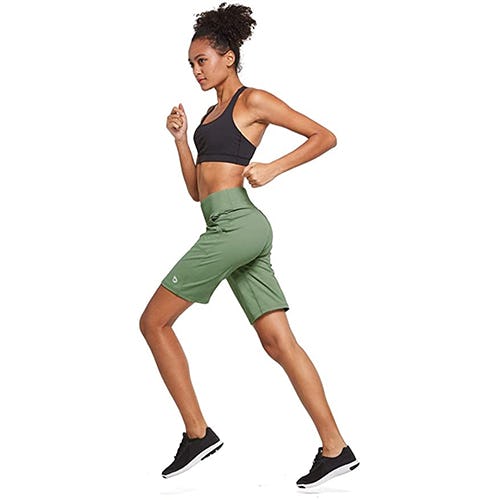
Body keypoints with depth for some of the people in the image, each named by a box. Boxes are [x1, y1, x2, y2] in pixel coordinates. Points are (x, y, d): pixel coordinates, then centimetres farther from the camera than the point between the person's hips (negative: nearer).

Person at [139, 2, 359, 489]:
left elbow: (325, 136, -1)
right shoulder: (212, 114, 26)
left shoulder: (253, 101, 1)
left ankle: (197, 433, 1)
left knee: (154, 322, -2)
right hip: (238, 231, 9)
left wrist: (273, 168, -10)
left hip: (236, 224, -9)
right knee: (278, 341, 0)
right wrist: (180, 138, 13)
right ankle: (335, 448, -2)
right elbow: (196, 190, 23)